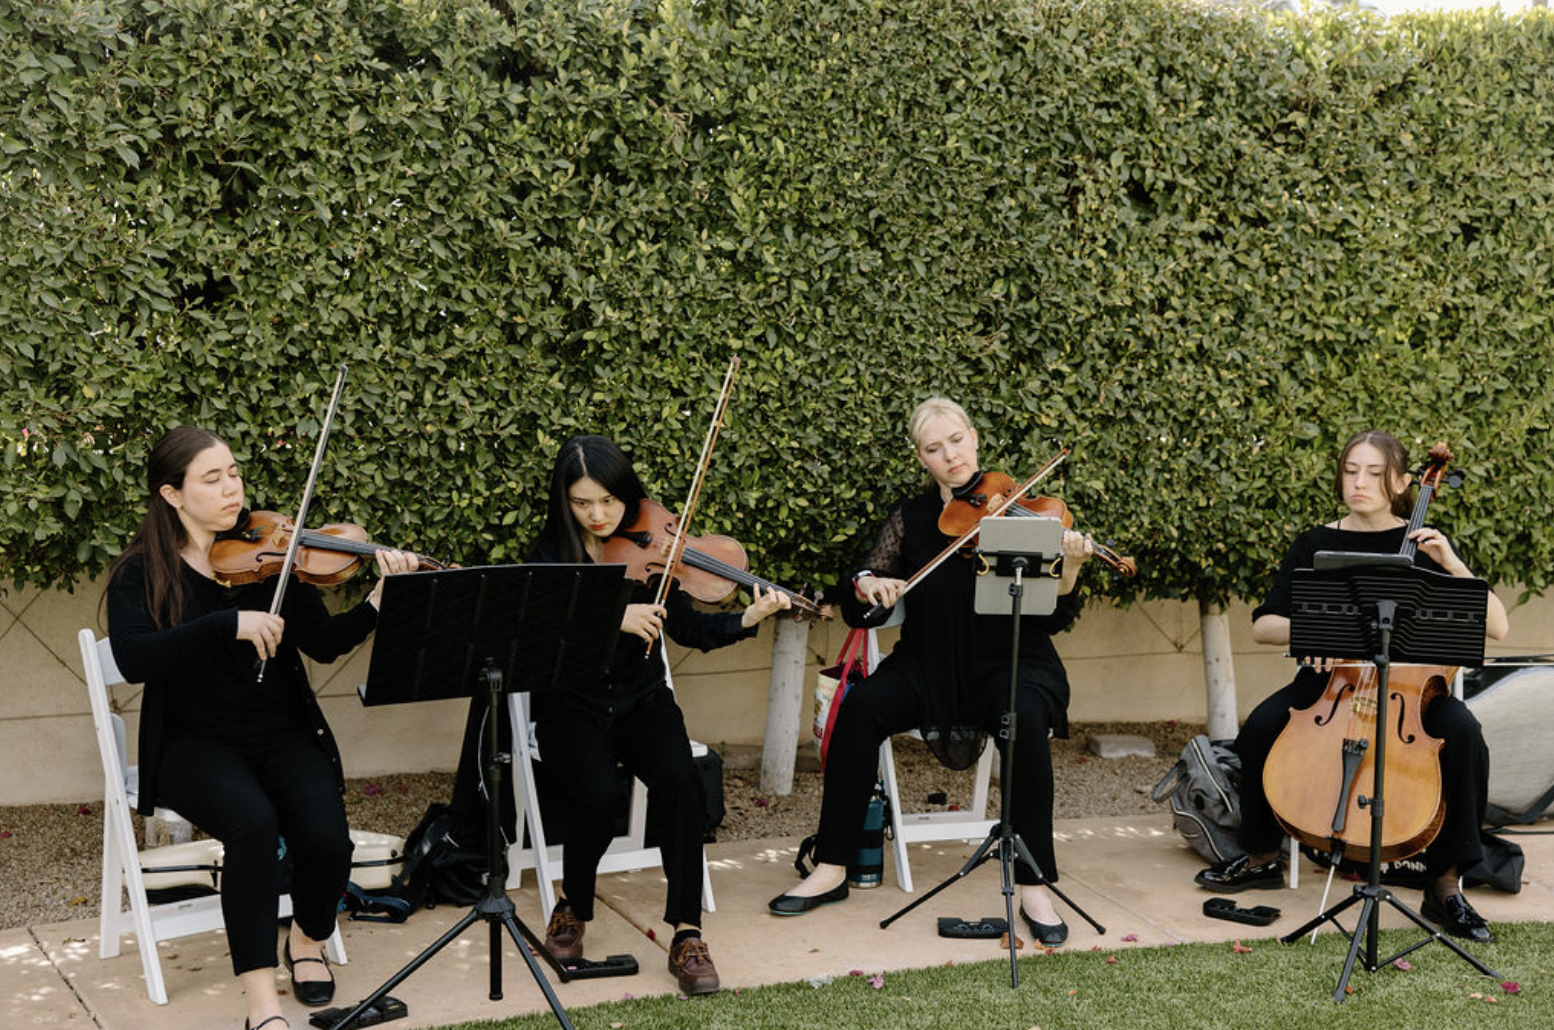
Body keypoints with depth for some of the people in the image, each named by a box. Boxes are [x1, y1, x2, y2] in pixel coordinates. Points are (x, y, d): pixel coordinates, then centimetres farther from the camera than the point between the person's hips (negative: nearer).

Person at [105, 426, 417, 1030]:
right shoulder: (141, 573, -1)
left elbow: (323, 644, -4)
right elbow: (134, 659, -19)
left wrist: (382, 598, -22)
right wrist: (230, 623, -30)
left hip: (284, 736, 3)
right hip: (196, 742, -2)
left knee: (326, 838, -24)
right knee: (254, 821, -34)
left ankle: (307, 940, 10)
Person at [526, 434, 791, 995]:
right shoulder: (550, 554, -4)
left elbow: (688, 627, -7)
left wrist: (748, 618, -25)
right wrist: (611, 617, -33)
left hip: (641, 699, 1)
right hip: (571, 703, -1)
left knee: (678, 778, -29)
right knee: (598, 791, -30)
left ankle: (686, 934, -19)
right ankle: (573, 908, 1)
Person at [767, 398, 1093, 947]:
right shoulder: (911, 519, 6)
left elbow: (1052, 619, -7)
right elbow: (858, 612, 4)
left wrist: (1069, 571, -27)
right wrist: (867, 586, -19)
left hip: (1008, 663, -2)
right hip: (929, 664, 3)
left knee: (1025, 719, -35)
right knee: (861, 707, -25)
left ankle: (1034, 887, -24)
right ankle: (831, 870, -13)